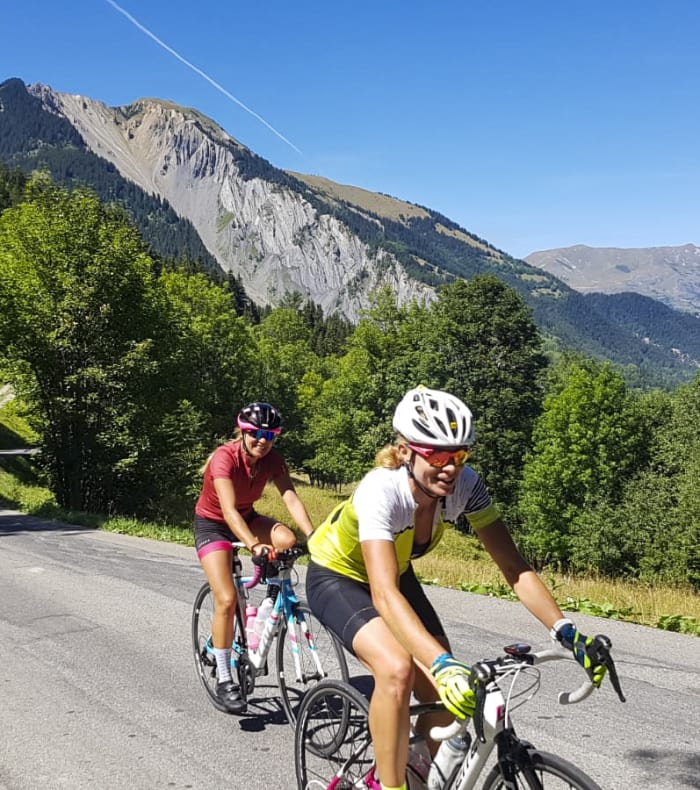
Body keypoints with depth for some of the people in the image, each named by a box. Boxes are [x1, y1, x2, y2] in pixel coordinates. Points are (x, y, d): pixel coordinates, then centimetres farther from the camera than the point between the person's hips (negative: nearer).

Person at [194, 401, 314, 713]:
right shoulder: (225, 457, -30)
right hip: (212, 523, -4)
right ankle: (224, 679, -2)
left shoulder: (273, 460, -15)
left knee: (287, 540, -26)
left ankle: (275, 599, 1)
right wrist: (254, 545, -55)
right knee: (227, 600, -17)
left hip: (247, 517, 5)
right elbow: (228, 510, -41)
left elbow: (291, 499, -26)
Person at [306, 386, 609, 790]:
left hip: (397, 573, 5)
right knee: (397, 669, -30)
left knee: (448, 695, -8)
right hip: (337, 576, -5)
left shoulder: (465, 485, -23)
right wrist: (443, 664, -58)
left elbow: (513, 566, -21)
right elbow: (383, 594, -47)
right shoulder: (380, 491, -38)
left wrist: (568, 633, -32)